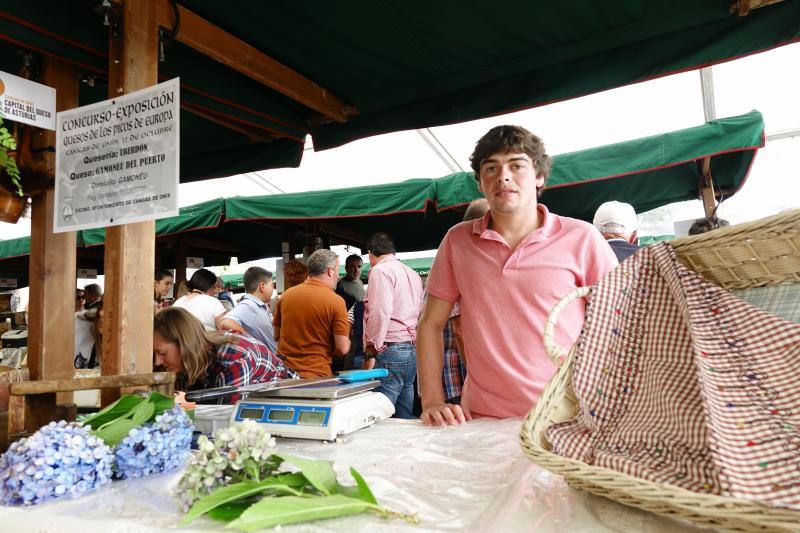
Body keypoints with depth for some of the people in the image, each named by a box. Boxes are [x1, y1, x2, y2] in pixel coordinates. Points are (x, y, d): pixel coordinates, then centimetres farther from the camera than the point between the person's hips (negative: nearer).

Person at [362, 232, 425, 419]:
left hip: (390, 350, -9)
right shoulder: (413, 274, 20)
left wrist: (370, 353, -14)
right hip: (412, 350, 9)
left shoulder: (380, 270, -5)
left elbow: (380, 313, -16)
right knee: (405, 420, 12)